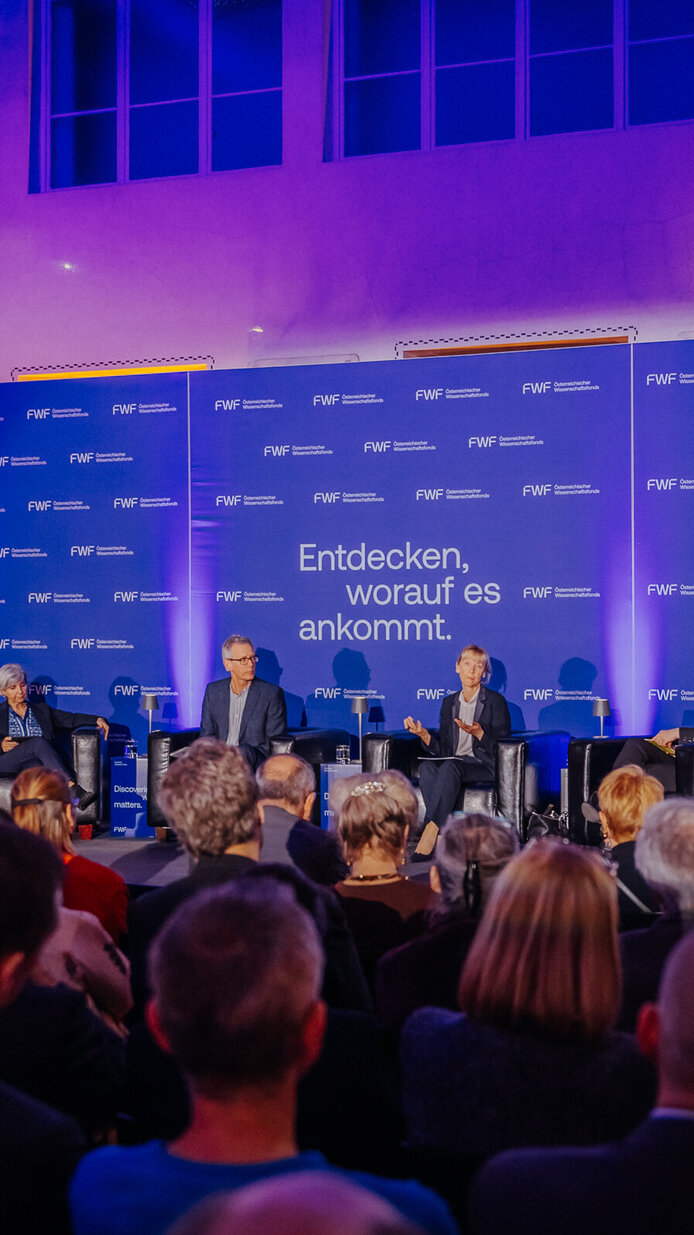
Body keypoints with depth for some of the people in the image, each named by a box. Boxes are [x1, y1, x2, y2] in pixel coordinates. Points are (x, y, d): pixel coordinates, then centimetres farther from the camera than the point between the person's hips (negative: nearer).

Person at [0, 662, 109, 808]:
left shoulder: (41, 709, 23)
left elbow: (70, 719, 14)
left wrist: (96, 719, -1)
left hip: (35, 762, 2)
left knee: (36, 765, -37)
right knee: (39, 742, -31)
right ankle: (75, 791, -47)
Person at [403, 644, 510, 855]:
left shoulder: (496, 701, 4)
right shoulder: (449, 703, 18)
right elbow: (443, 750, 13)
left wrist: (479, 733, -19)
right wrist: (424, 735, -5)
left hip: (484, 767, -4)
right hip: (452, 764, 4)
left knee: (450, 766, -35)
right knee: (427, 766, -30)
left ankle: (431, 830, -39)